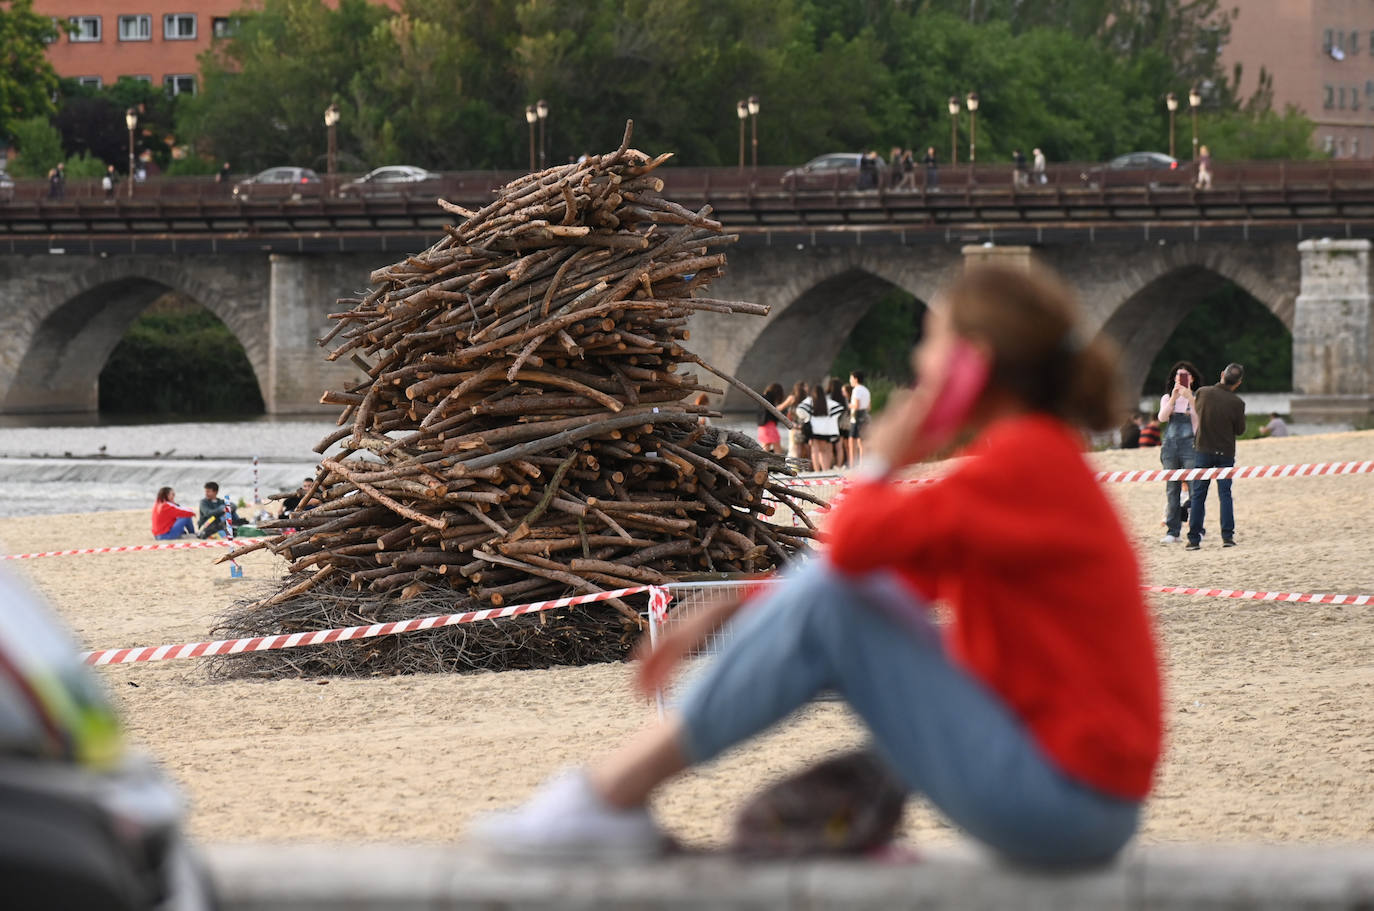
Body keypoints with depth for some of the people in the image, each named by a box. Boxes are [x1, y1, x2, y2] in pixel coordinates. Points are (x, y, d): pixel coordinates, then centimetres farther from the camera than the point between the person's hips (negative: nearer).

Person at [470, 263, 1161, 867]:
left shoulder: (1026, 460, -14)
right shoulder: (1037, 456, 17)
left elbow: (855, 543, -23)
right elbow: (904, 573, 21)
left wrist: (882, 460, -1)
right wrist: (722, 616, 15)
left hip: (1062, 797, -9)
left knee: (830, 602, -12)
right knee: (846, 596, 12)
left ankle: (611, 796, -8)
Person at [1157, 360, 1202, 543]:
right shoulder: (1167, 398, 16)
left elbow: (1199, 417, -10)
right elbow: (1162, 417, 0)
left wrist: (1189, 397, -18)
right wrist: (1173, 398, -10)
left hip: (1190, 444, -3)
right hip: (1170, 445, 3)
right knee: (1172, 490, 2)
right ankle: (1173, 531, 4)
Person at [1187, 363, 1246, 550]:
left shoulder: (1203, 393, -8)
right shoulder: (1237, 403, -12)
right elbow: (1240, 430, -2)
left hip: (1204, 450, 1)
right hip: (1226, 452, -1)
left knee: (1198, 495, 6)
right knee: (1225, 494, 6)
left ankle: (1194, 538, 3)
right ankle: (1227, 536, 0)